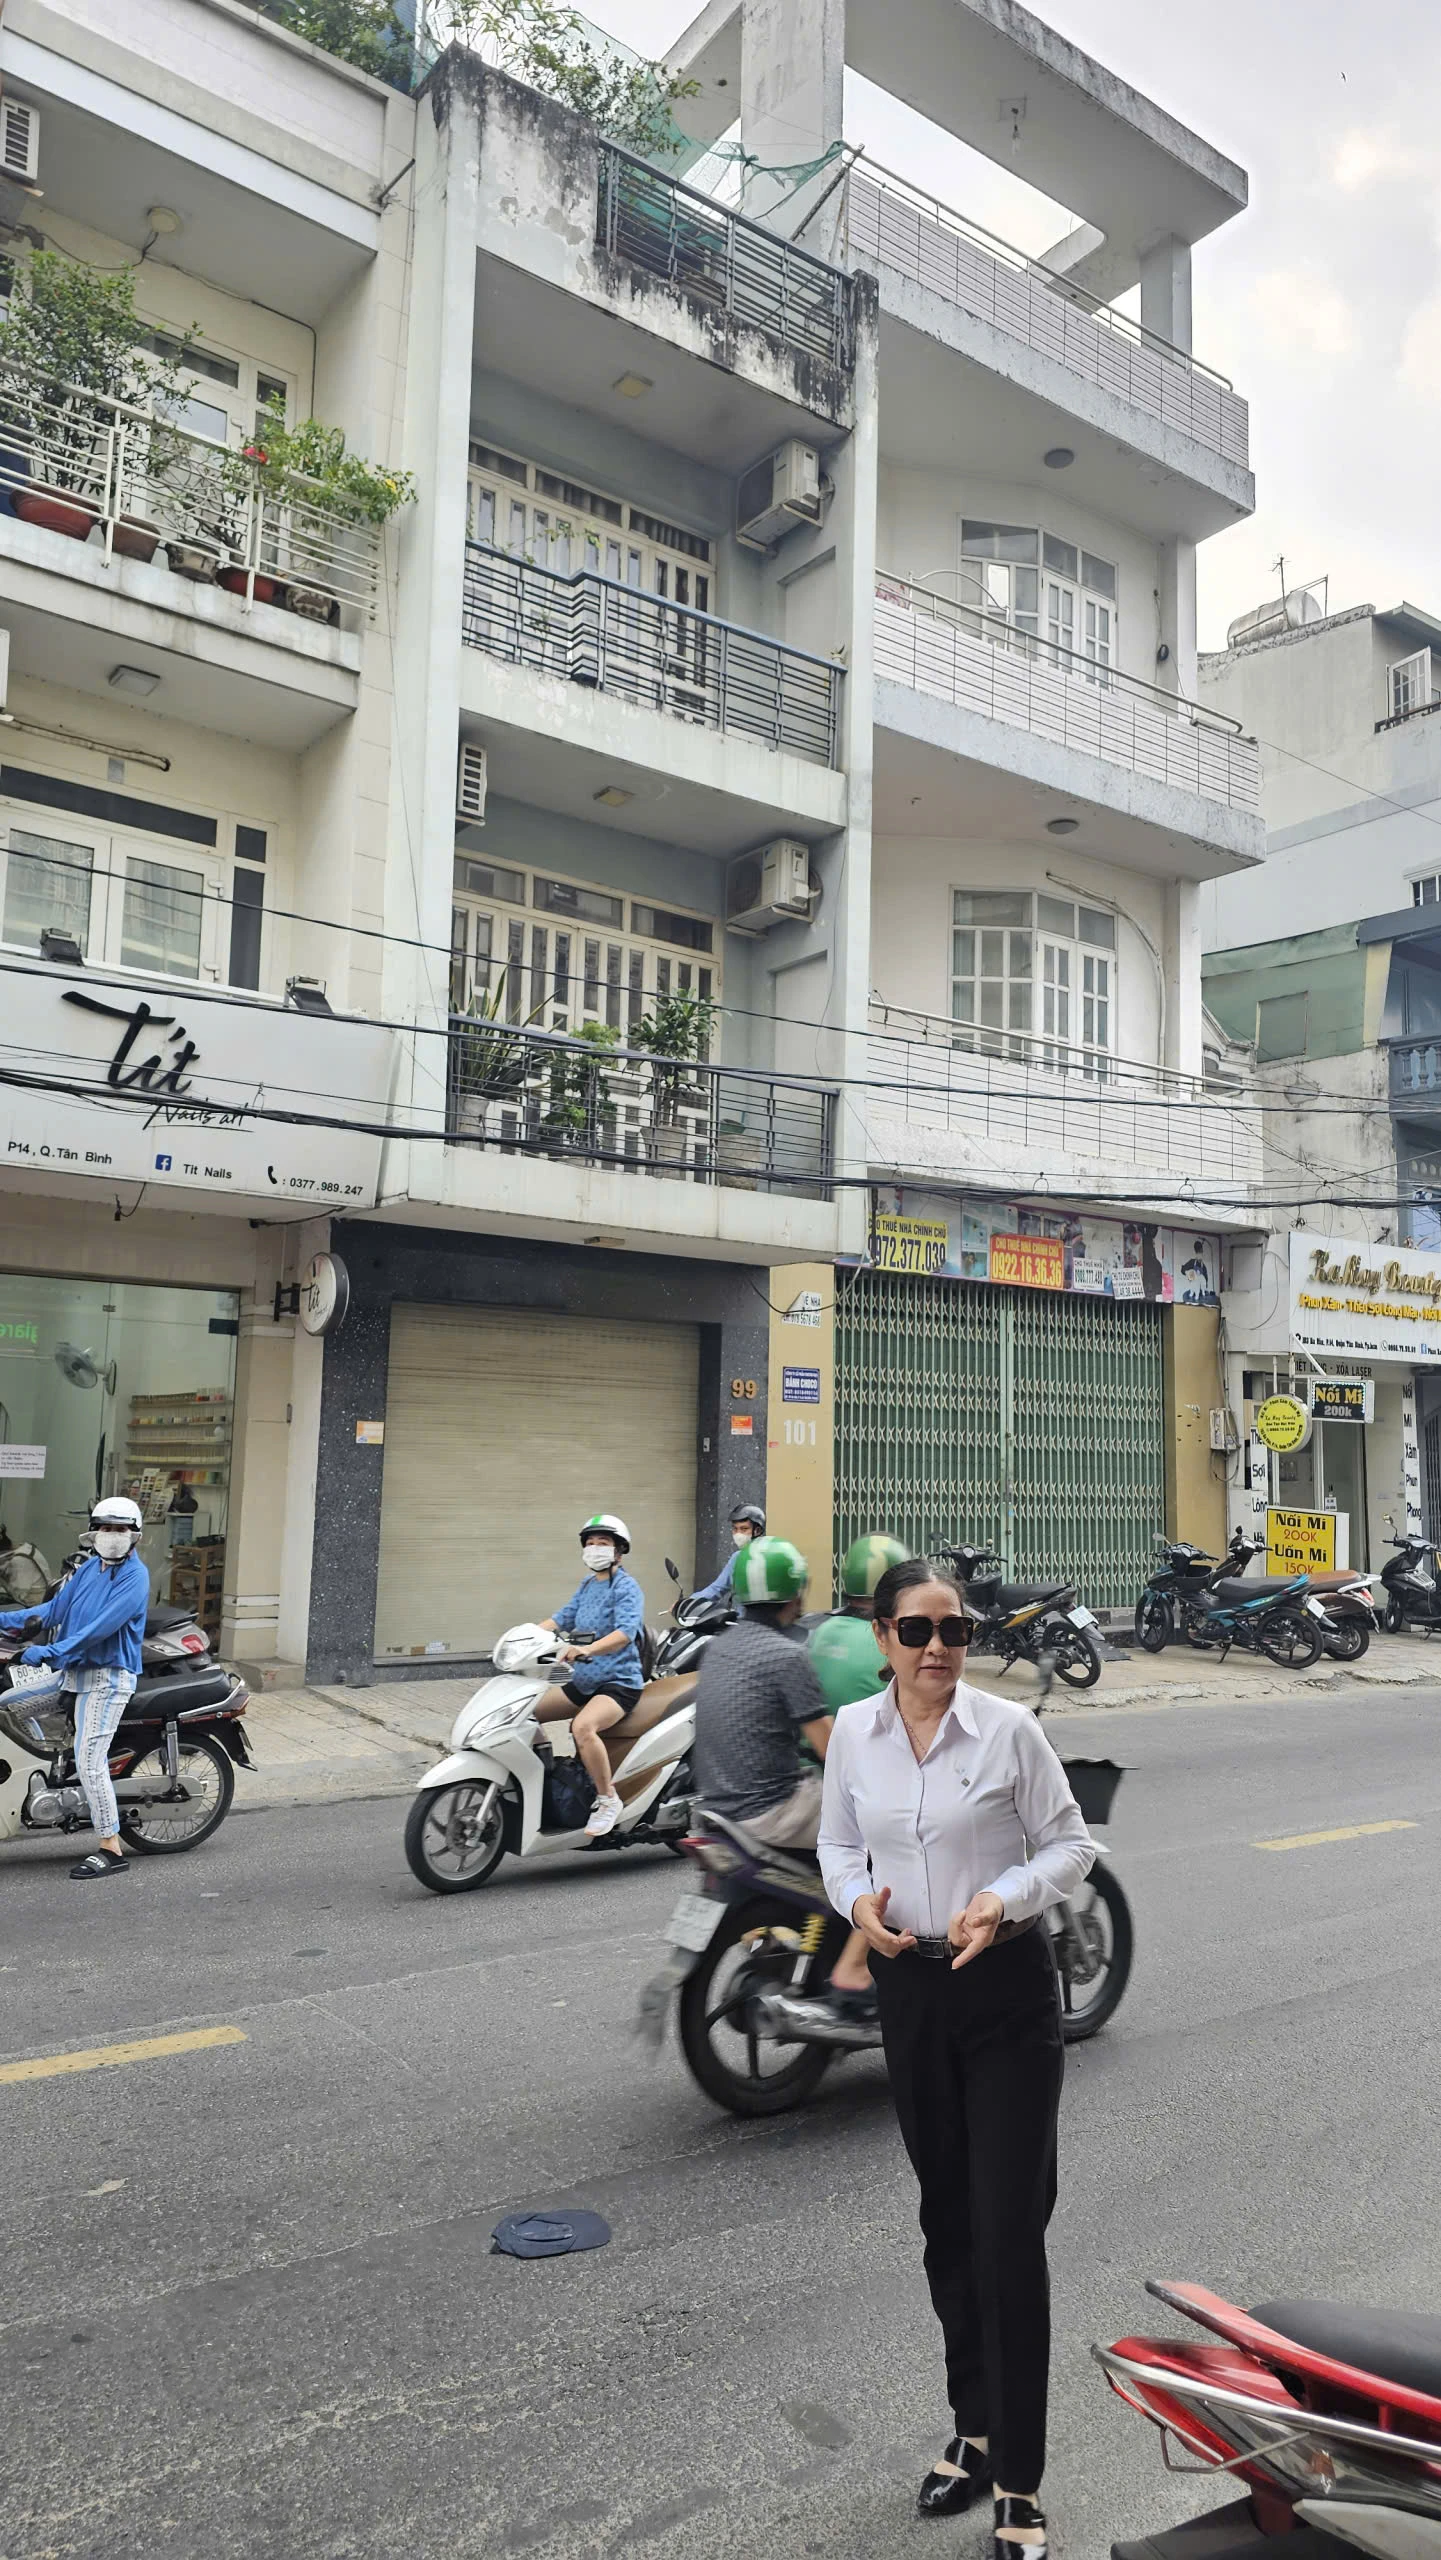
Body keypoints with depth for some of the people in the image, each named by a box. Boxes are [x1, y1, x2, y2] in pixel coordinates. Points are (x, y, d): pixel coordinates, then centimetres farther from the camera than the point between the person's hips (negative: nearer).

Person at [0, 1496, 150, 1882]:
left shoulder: (135, 1578, -14)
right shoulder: (89, 1568, 11)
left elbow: (102, 1626, -24)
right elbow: (56, 1608, 12)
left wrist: (52, 1651, -28)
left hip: (107, 1677, -9)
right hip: (72, 1671, 9)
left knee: (89, 1762, -11)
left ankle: (110, 1849, -3)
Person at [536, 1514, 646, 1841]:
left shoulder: (627, 1587, -11)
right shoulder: (587, 1586, 16)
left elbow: (626, 1632, -27)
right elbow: (562, 1618, 16)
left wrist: (587, 1649, -42)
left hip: (619, 1681, -9)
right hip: (584, 1681, 9)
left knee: (583, 1726, -35)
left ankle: (608, 1800, -19)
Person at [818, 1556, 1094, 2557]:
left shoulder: (1007, 1727, -13)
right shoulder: (853, 1731, -4)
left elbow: (1071, 1843, -5)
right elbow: (839, 1843, 8)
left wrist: (1005, 1898, -21)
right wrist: (858, 1899, -12)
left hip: (1007, 1986, -3)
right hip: (910, 1987, 4)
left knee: (1010, 2230, -2)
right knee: (948, 2219, 18)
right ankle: (976, 2427, 37)